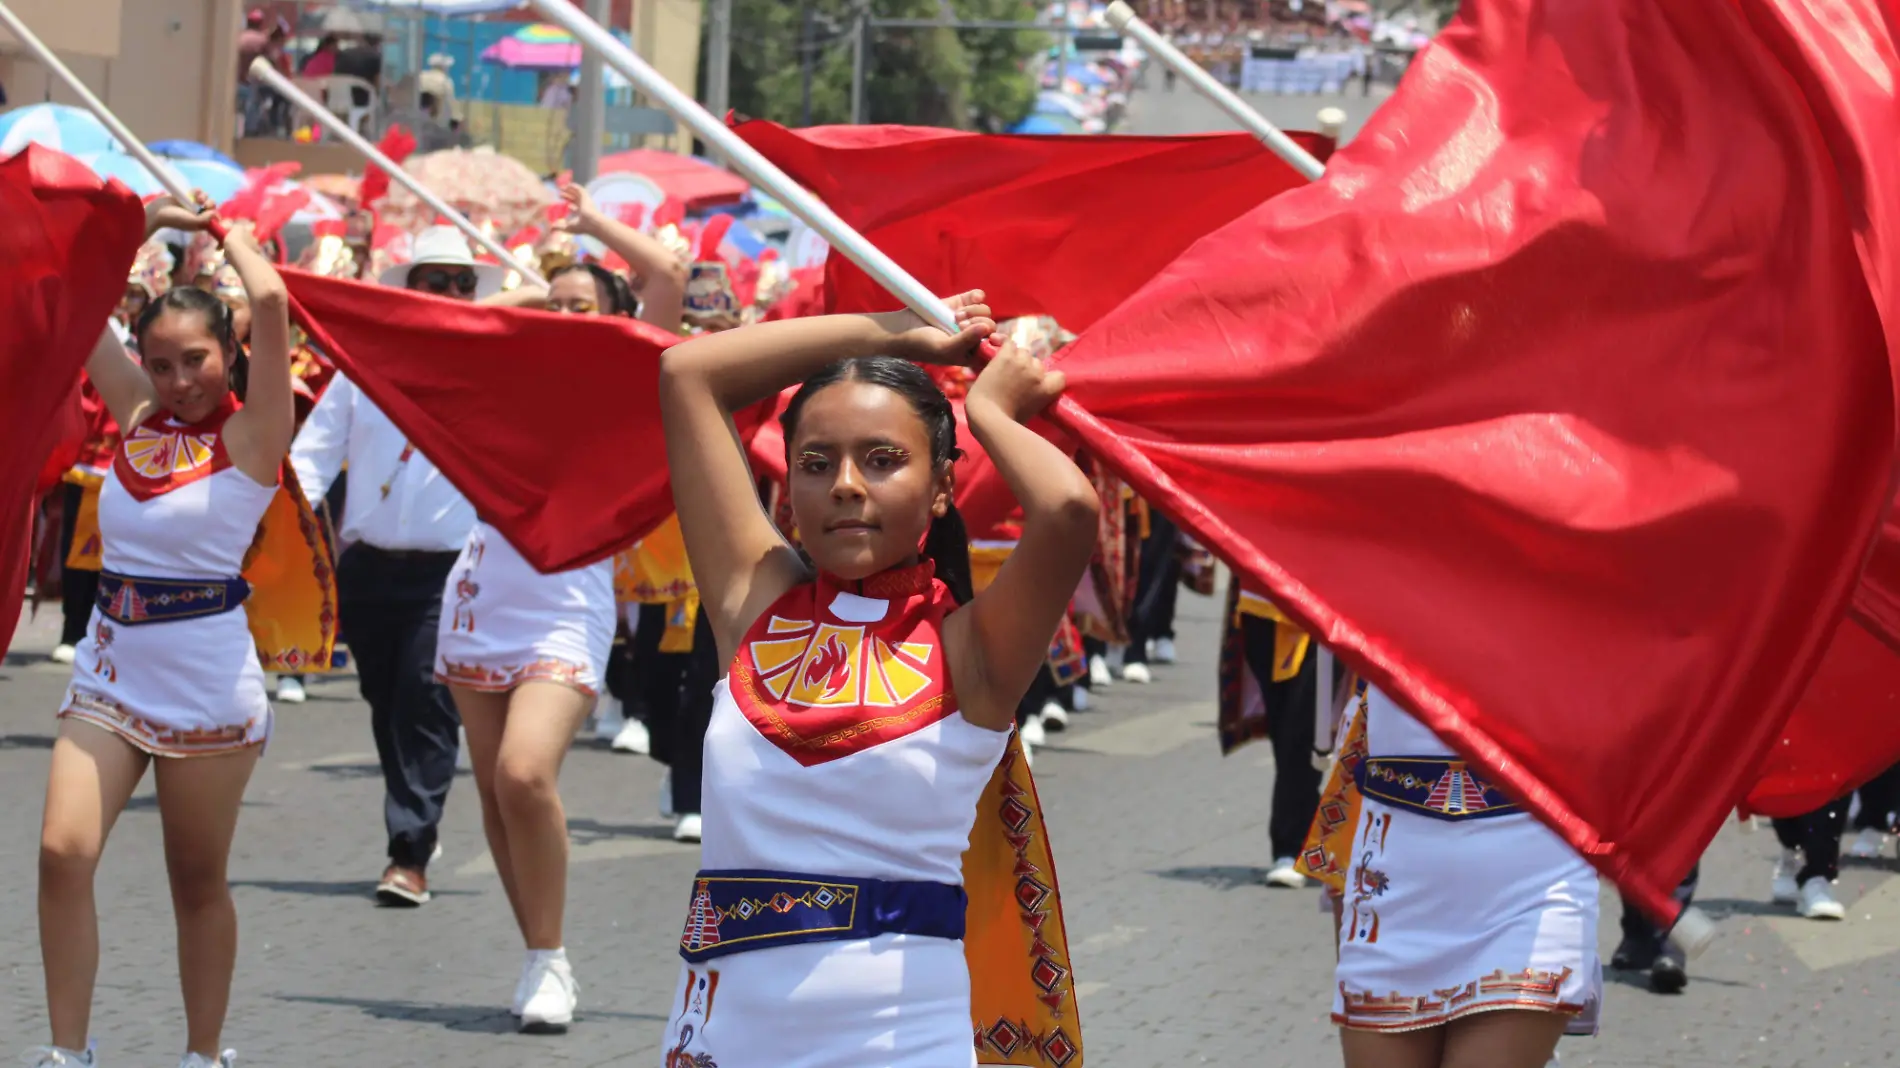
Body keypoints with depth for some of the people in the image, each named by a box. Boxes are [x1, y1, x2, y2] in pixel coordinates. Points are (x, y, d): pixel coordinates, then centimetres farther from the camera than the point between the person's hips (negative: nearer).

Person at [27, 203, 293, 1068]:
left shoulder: (248, 435, -7)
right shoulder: (139, 418, 7)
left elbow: (271, 302, -20)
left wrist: (231, 235, -3)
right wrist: (148, 224, 10)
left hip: (209, 685, -4)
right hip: (110, 672, 4)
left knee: (198, 883, 6)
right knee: (63, 851, -11)